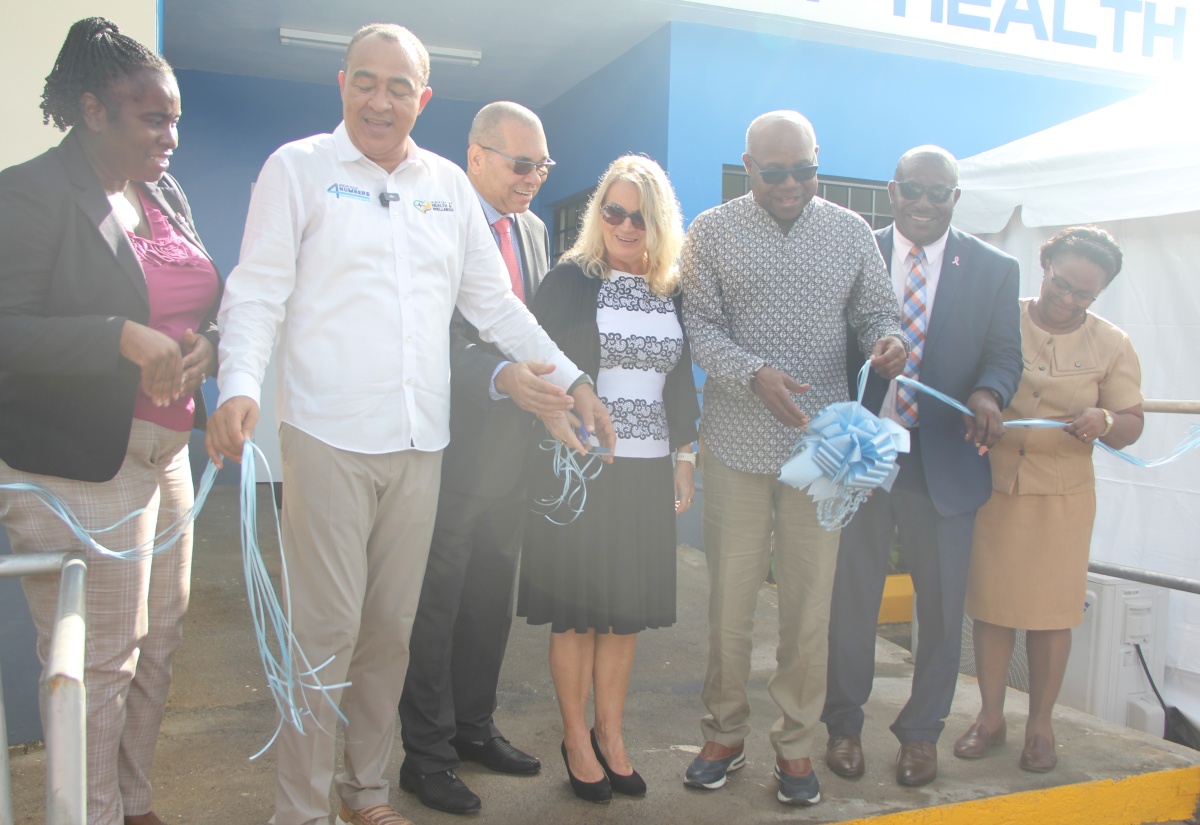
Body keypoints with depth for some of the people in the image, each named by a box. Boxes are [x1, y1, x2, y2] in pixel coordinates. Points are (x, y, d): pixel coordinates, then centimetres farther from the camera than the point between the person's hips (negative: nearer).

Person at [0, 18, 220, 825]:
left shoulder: (168, 196, 13)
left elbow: (209, 303, 17)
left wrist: (206, 344, -4)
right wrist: (122, 339, -25)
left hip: (166, 451, 8)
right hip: (77, 469, -7)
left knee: (160, 642, 15)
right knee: (98, 663, 1)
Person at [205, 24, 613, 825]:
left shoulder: (449, 184, 14)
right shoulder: (299, 168, 3)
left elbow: (495, 302, 17)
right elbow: (257, 293, -3)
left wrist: (573, 380, 12)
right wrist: (240, 386, -21)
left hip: (419, 441, 4)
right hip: (329, 436, -4)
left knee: (391, 627, 11)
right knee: (327, 627, -2)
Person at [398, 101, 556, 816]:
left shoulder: (534, 230, 14)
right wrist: (501, 376, -30)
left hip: (514, 443, 7)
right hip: (452, 443, -7)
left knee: (493, 597, 17)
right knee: (437, 601, 5)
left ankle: (474, 727, 35)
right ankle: (427, 752, 21)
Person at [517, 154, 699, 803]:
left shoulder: (674, 290, 8)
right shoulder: (569, 280, -4)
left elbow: (682, 382, 13)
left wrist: (684, 460, 11)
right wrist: (567, 460, -10)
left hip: (648, 470, 4)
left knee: (627, 608, 11)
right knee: (576, 610, 6)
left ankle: (610, 734, 28)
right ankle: (576, 738, 23)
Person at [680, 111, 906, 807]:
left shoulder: (851, 231, 8)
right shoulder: (713, 232, 3)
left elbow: (877, 310, 13)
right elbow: (699, 325, -2)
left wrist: (888, 338, -11)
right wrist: (755, 373, -19)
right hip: (738, 443, -1)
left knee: (810, 599, 6)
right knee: (730, 596, 6)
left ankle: (796, 743, 23)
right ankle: (726, 733, 25)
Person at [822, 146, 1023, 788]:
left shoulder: (994, 270, 5)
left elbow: (1004, 352, 0)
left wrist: (988, 392, -23)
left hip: (945, 463, 1)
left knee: (942, 604, 10)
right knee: (850, 597, 10)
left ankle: (921, 732, 30)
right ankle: (844, 724, 28)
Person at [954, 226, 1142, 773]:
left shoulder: (1111, 346, 3)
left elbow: (1130, 426, 3)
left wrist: (1105, 422, -19)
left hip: (1063, 495, 1)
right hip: (993, 486, 0)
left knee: (1052, 610, 6)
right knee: (991, 604, 6)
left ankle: (1040, 724, 23)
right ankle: (990, 717, 21)